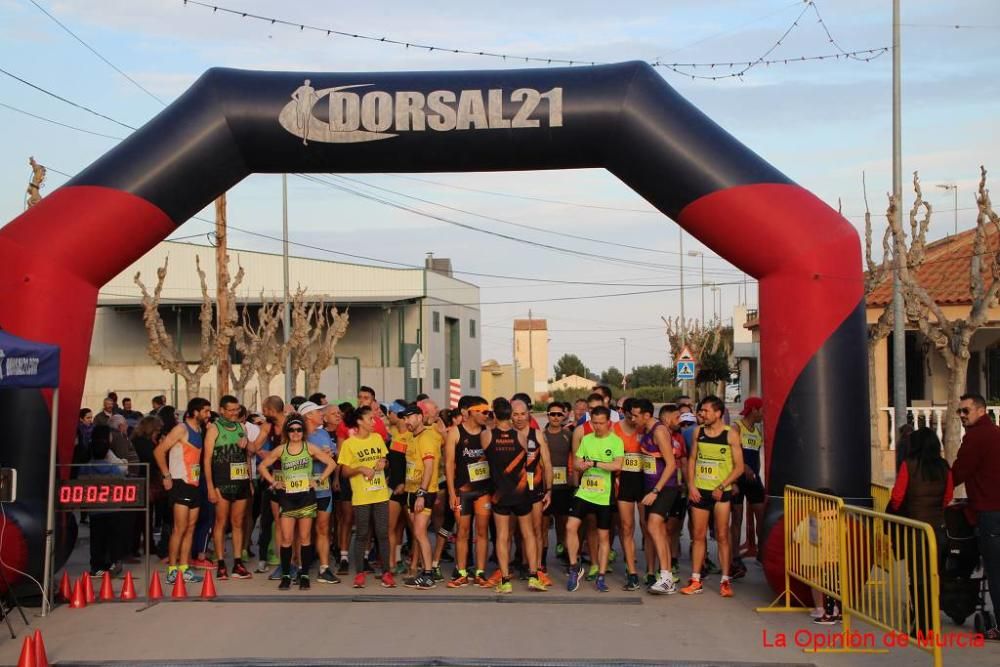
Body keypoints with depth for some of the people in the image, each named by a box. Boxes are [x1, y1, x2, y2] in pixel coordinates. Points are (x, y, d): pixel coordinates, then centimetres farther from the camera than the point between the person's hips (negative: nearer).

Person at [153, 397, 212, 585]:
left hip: (194, 484, 8)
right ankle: (172, 570, -3)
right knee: (180, 528, -8)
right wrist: (166, 476, -14)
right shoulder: (181, 429, -10)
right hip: (181, 484, -8)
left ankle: (184, 569, 14)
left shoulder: (199, 430, 14)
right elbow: (159, 451, -14)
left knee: (190, 528, 9)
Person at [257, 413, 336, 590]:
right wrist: (274, 482, 1)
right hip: (287, 497, 1)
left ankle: (304, 575, 11)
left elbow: (332, 464, 2)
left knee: (305, 538, 3)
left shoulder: (310, 448, 1)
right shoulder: (280, 450, 4)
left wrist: (318, 480, -3)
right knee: (286, 539, -2)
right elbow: (262, 466, 10)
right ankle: (286, 575, 7)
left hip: (306, 497, -1)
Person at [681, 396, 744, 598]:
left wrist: (722, 487, -13)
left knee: (722, 536, 1)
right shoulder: (698, 432, 6)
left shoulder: (731, 434, -6)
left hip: (721, 492, -3)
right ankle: (695, 580, 12)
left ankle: (725, 581, 9)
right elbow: (692, 459, 11)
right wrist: (691, 486, -1)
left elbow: (739, 466, -5)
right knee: (698, 536, 6)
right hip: (699, 491, 4)